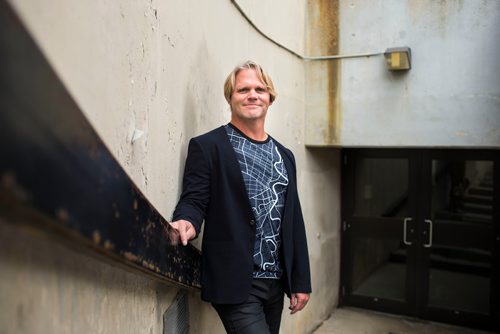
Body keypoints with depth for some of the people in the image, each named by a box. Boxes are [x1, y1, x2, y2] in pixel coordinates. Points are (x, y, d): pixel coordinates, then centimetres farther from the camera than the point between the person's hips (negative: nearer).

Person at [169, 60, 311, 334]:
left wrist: (301, 281, 10)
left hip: (276, 281, 6)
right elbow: (193, 201, -9)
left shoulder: (284, 156, 12)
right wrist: (187, 223, -33)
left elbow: (294, 221, 12)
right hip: (236, 283, -6)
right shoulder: (207, 146, -5)